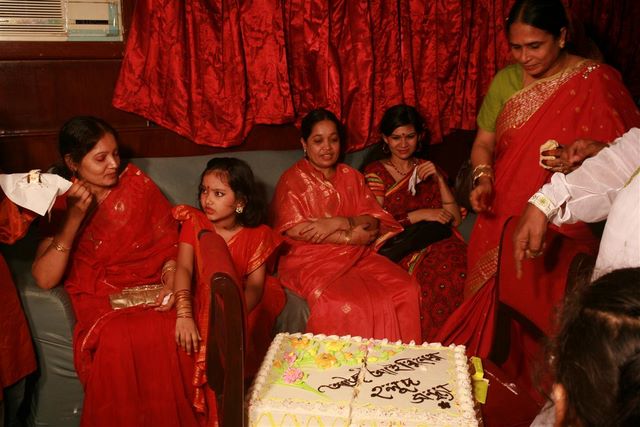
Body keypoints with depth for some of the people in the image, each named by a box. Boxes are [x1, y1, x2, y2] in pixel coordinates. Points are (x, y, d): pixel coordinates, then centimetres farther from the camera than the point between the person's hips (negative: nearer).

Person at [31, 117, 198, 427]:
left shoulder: (137, 185, 5)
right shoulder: (60, 203, 2)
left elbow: (170, 243, 5)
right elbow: (44, 279, -10)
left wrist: (172, 282, -14)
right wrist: (74, 219, -17)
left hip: (151, 292, 1)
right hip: (101, 301, -1)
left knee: (170, 334, -30)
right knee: (117, 342, -33)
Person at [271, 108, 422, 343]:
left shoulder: (351, 176, 16)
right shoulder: (292, 179, 2)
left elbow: (373, 220, 5)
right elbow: (295, 229, -11)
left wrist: (340, 223, -15)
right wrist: (350, 237, -12)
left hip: (357, 256, 5)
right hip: (310, 260, -4)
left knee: (406, 291, -18)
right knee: (347, 305, -32)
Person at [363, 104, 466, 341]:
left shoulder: (429, 169, 21)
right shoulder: (375, 172, 8)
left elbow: (455, 219, 11)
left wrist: (438, 179, 1)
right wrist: (418, 216, -7)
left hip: (435, 242, 4)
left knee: (463, 266, -30)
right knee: (439, 276, -34)